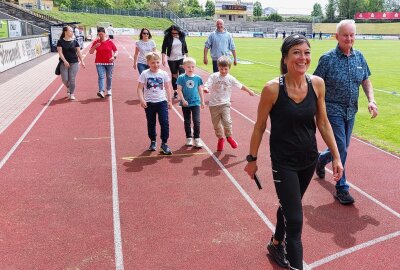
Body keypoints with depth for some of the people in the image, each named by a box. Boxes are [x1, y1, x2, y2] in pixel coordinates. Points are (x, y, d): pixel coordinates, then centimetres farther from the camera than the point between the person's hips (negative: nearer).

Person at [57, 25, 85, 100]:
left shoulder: (74, 41, 4)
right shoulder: (60, 41, 0)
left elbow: (78, 52, 7)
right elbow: (60, 52, -5)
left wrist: (82, 61, 1)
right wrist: (64, 61, -16)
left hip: (74, 62, 0)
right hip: (64, 63, 0)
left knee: (72, 79, -2)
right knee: (65, 79, -1)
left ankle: (72, 94, 10)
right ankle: (68, 88, 32)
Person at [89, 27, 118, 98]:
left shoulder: (110, 41, 0)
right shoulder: (96, 42, 2)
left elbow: (116, 51, 5)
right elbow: (90, 52, 3)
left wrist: (114, 56, -15)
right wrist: (95, 46, -15)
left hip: (109, 62, 1)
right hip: (99, 63, 0)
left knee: (109, 77, 12)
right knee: (101, 76, -13)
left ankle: (108, 90, 31)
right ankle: (101, 91, -23)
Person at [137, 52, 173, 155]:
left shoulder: (163, 74, 0)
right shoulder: (145, 74, -5)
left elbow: (167, 88, 8)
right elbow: (140, 88, -6)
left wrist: (169, 100, 8)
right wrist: (142, 100, -18)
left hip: (162, 101, 0)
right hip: (149, 103, 0)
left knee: (164, 122, -9)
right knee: (151, 123, 13)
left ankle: (164, 144, 0)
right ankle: (153, 142, 30)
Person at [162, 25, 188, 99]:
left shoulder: (181, 37, -1)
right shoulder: (167, 38, -7)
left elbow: (185, 47, 10)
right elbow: (163, 49, -6)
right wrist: (163, 59, -14)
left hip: (181, 58, 1)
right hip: (172, 59, -1)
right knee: (174, 75, 9)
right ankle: (175, 91, 20)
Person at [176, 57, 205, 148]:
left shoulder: (198, 78, 1)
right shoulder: (181, 78, -5)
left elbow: (200, 90, 8)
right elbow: (179, 90, -5)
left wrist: (202, 101, 9)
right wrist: (183, 100, -14)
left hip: (196, 103, 1)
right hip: (186, 104, 0)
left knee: (196, 121, -5)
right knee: (187, 122, 11)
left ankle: (197, 139, 5)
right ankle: (189, 138, 23)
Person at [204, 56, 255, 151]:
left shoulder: (230, 79, 1)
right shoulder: (213, 76, -4)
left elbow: (240, 86, 13)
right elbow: (207, 85, -13)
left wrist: (249, 91, 21)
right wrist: (206, 89, -36)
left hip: (225, 104, 0)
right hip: (214, 104, 1)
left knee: (227, 121, -16)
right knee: (216, 124, 9)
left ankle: (229, 137, 11)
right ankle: (220, 139, 32)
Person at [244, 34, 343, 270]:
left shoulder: (317, 84, -7)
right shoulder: (273, 89, -19)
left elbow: (323, 122, 3)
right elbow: (260, 127, -8)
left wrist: (336, 156, 4)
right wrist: (252, 158, 0)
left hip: (309, 159, 5)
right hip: (284, 162, -5)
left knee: (288, 205, 24)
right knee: (295, 219, -3)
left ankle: (276, 244, 49)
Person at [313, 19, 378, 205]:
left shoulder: (359, 57, 5)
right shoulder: (328, 59, -11)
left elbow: (366, 81, 13)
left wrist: (371, 100, -3)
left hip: (351, 111, 6)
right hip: (333, 111, -6)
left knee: (342, 147, 17)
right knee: (341, 149, -6)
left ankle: (321, 159, 47)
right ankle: (341, 188, 8)